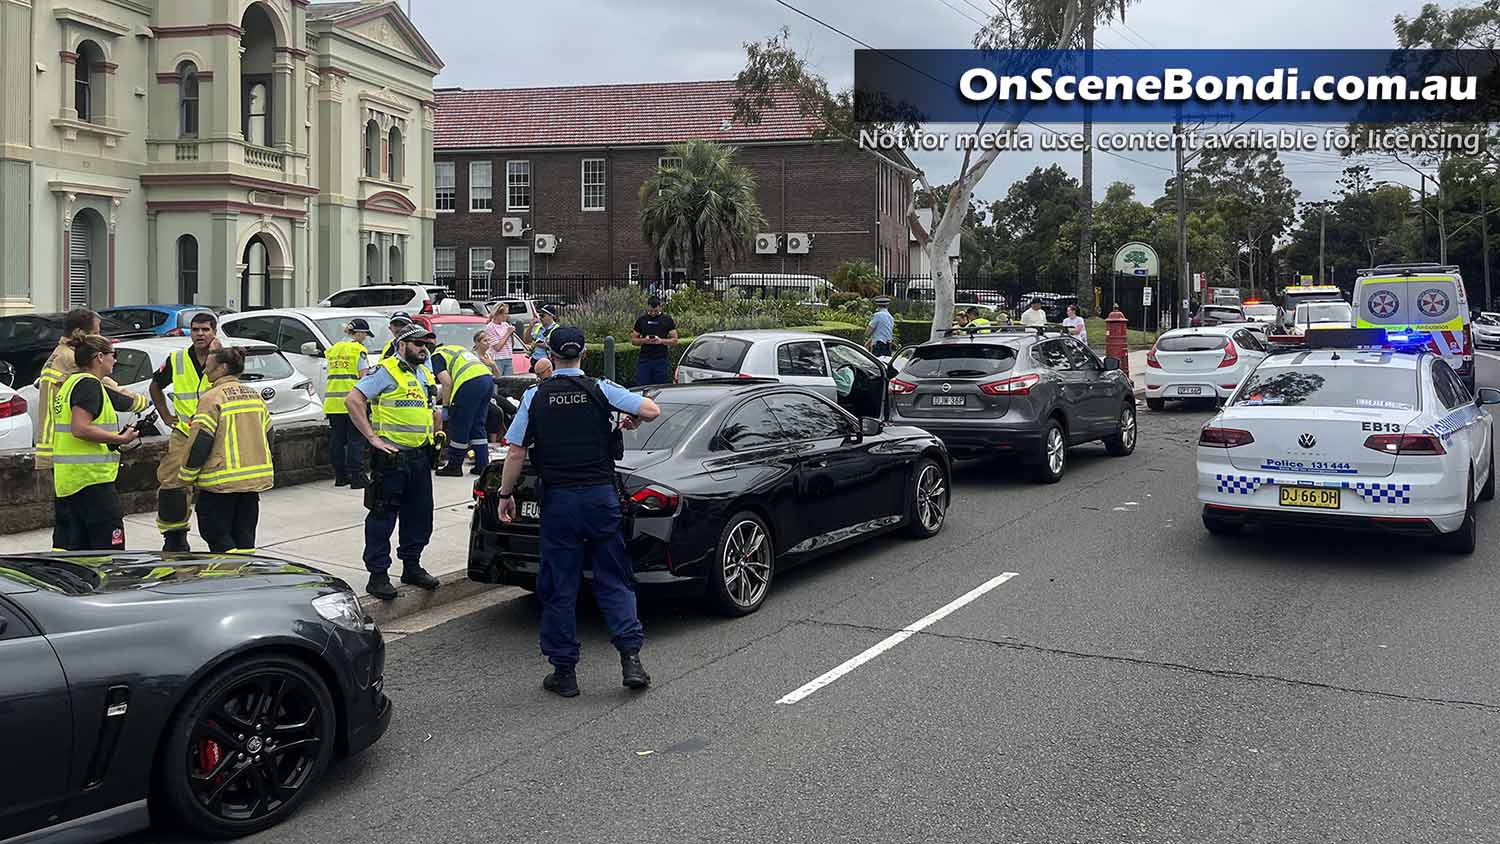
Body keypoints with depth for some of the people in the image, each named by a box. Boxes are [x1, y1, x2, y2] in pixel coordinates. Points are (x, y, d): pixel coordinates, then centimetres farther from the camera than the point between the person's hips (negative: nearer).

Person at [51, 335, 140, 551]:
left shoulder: (70, 384, 19)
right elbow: (80, 428, -23)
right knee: (110, 550, -5)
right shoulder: (89, 384, -11)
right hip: (92, 479, -10)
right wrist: (120, 439, -15)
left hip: (67, 481, 10)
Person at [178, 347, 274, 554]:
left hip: (221, 482, -7)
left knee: (215, 533, 3)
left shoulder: (213, 397, -11)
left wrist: (187, 476, -4)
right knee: (244, 536, 14)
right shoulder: (255, 395, 11)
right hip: (254, 478, 7)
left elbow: (200, 442, -14)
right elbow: (268, 435, 16)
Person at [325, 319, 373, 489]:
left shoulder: (334, 349, 15)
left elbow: (331, 374, 15)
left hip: (332, 401, 6)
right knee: (356, 439, -2)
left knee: (337, 439, 10)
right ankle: (356, 477, -3)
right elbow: (364, 377, -10)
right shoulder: (358, 350, -5)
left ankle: (340, 476, 15)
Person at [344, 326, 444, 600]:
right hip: (391, 456, -8)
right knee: (383, 516, -2)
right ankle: (378, 575, 4)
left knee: (420, 515, 14)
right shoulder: (386, 371, -9)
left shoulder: (425, 374, 17)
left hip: (421, 456, 8)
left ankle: (412, 566, 27)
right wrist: (373, 438, -19)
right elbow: (353, 400, -17)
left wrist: (437, 434, 18)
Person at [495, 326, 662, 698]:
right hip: (601, 495, 0)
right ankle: (630, 658, 0)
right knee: (613, 582, 9)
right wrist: (633, 419, 16)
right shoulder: (601, 391, -1)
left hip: (558, 500, 0)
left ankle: (564, 671, 13)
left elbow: (515, 452, -1)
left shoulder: (535, 396, 0)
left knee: (559, 589, 8)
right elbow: (652, 410, -6)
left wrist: (506, 494, 10)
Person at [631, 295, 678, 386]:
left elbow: (674, 340, 4)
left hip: (661, 360, -1)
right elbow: (633, 340, 11)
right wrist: (644, 340, -9)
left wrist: (661, 341, -13)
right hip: (644, 360, 1)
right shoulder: (641, 320, 9)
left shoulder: (667, 320, 6)